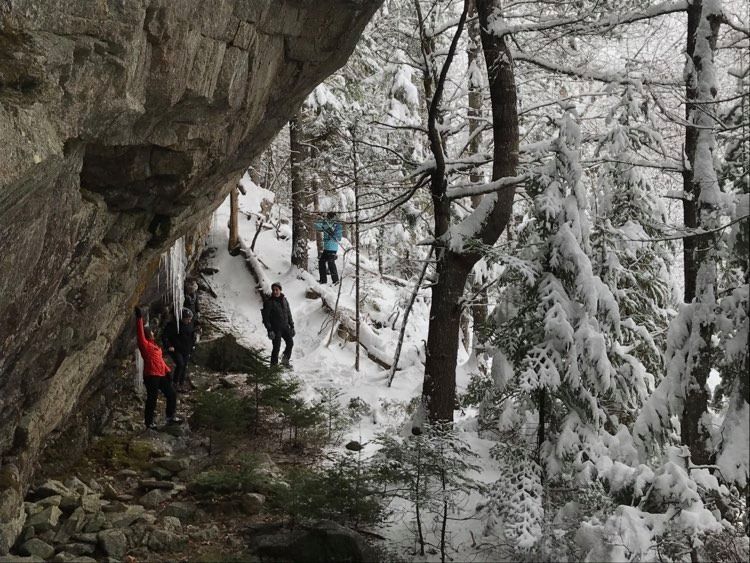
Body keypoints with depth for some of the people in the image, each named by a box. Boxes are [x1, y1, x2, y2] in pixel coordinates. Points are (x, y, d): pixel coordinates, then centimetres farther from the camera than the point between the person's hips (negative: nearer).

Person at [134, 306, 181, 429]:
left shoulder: (154, 344, 16)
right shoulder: (144, 344, -8)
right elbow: (140, 332, -22)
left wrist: (167, 370, 13)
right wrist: (139, 318, -27)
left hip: (161, 374, 9)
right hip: (151, 375, -9)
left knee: (171, 394, 15)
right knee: (152, 399, -1)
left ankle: (171, 417, 29)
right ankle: (149, 422, 13)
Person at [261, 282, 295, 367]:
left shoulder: (284, 300, 8)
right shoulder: (269, 302, -9)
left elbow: (289, 314, 16)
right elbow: (266, 317, -10)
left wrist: (292, 326, 13)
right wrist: (269, 330, -17)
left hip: (285, 326, 5)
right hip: (275, 328, -5)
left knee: (290, 343, 0)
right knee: (276, 347, -6)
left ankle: (285, 360, 22)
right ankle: (274, 365, 5)